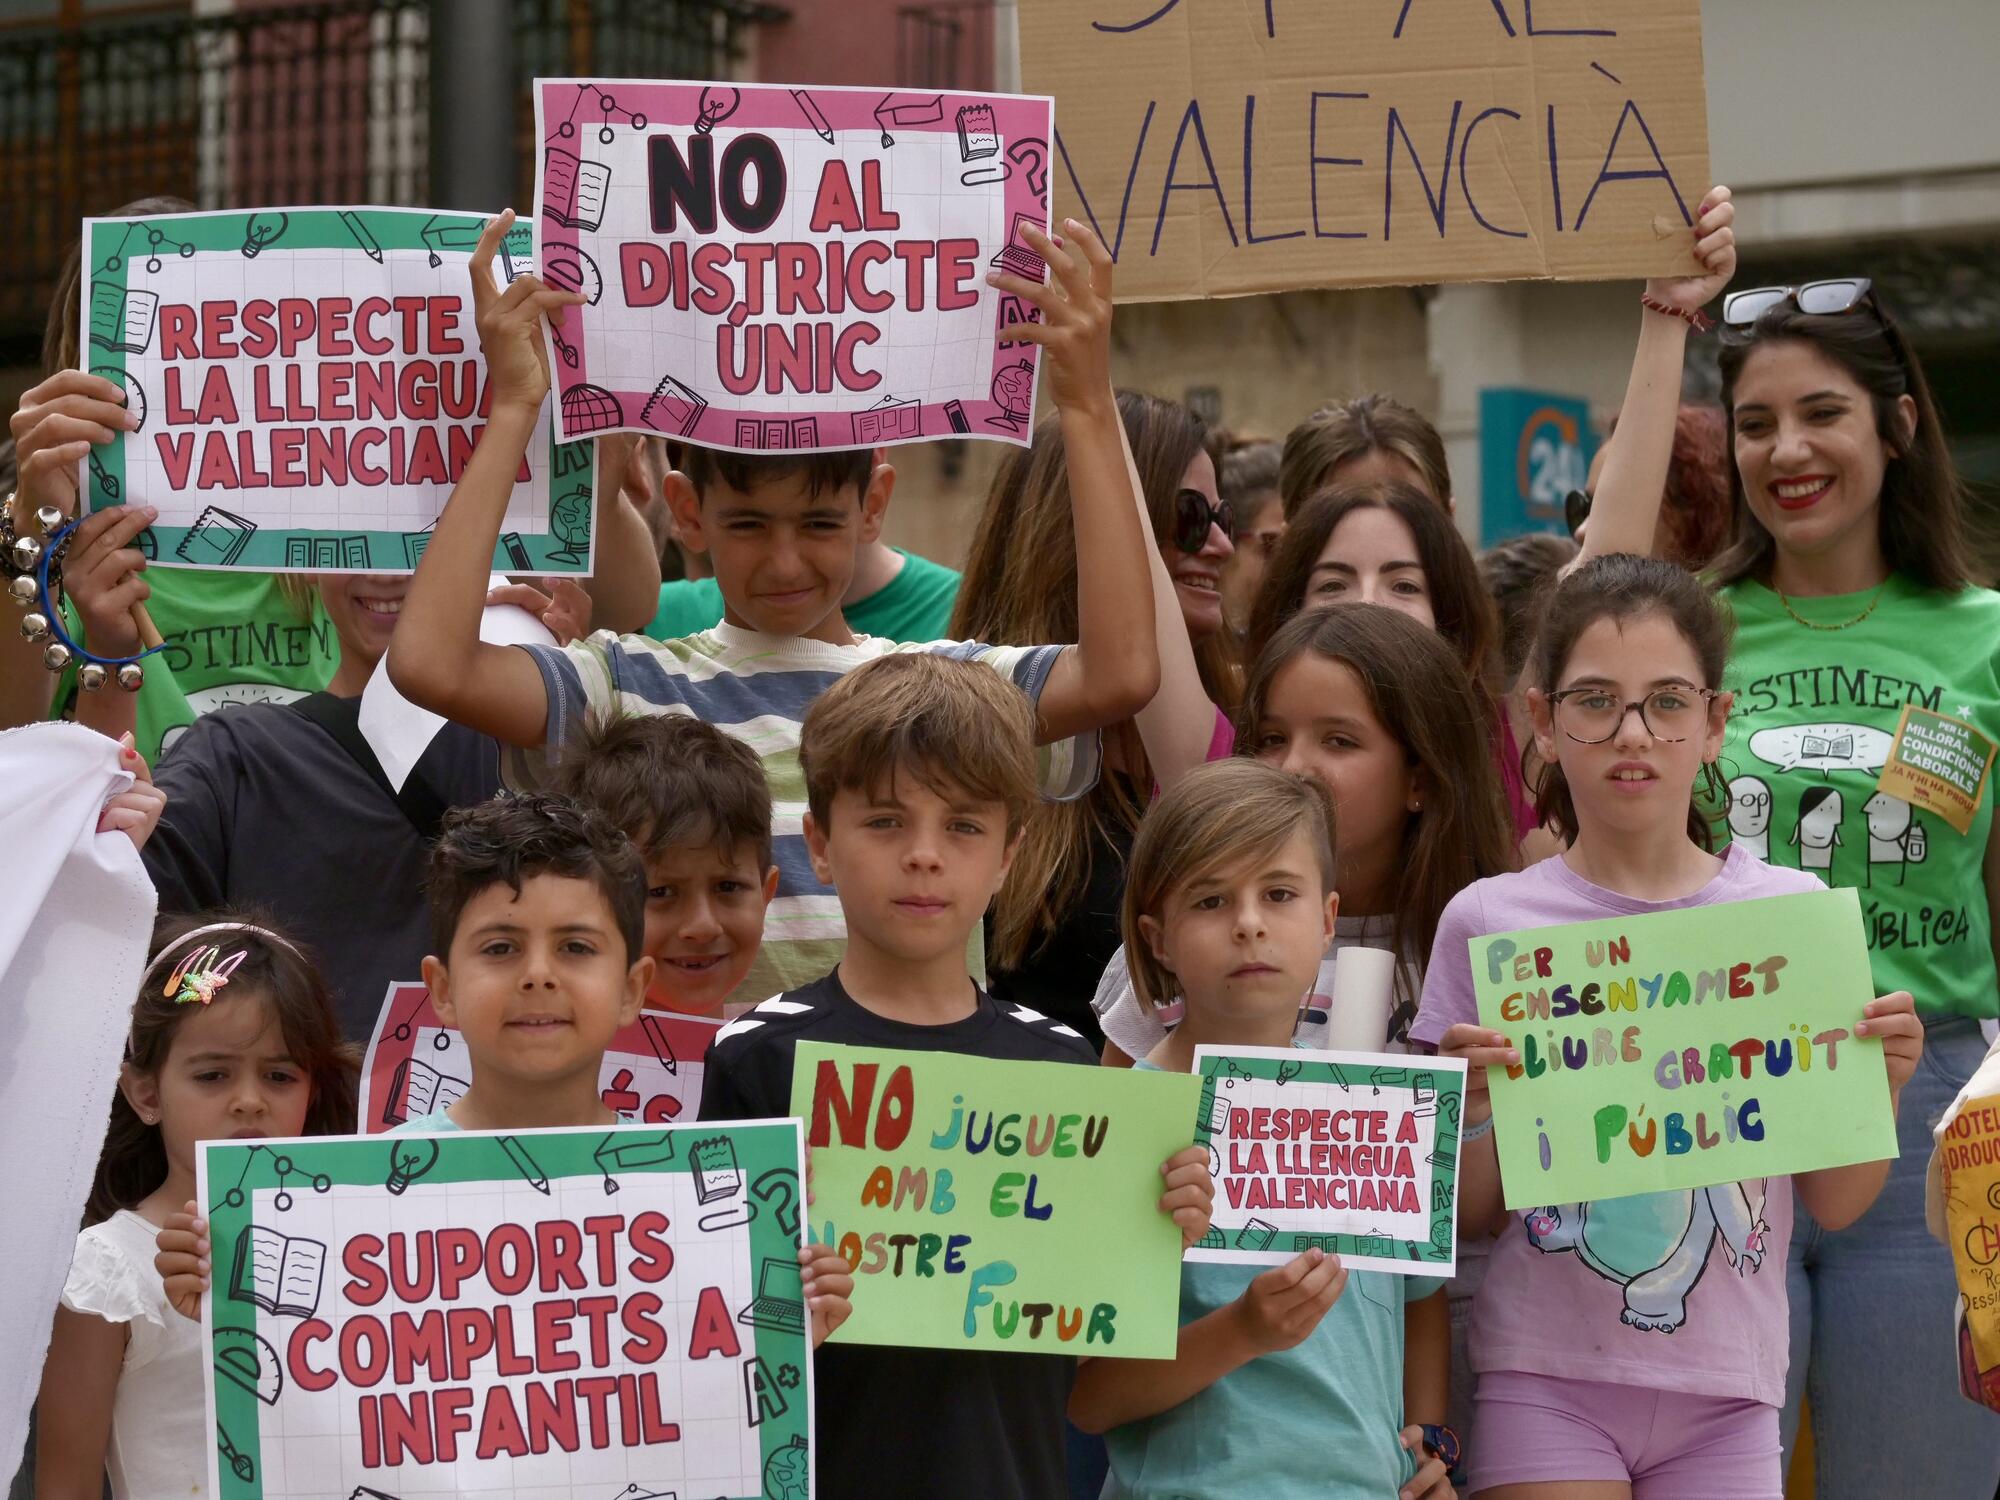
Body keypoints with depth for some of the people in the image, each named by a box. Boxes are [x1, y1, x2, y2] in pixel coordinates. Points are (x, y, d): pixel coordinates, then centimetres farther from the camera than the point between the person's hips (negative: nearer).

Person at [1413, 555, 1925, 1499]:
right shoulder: (1488, 924, -2)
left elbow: (1834, 1206, 6)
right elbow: (1470, 1214, 2)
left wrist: (1880, 1086, -11)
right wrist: (1471, 1112, -17)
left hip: (1727, 1385, 1)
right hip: (1547, 1380, -1)